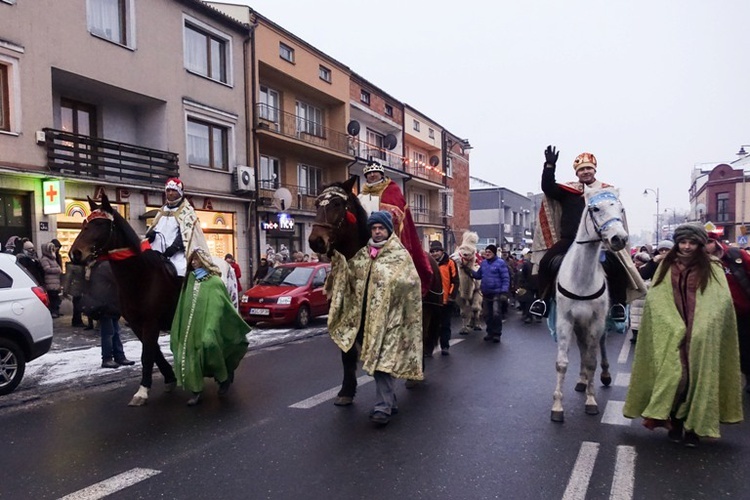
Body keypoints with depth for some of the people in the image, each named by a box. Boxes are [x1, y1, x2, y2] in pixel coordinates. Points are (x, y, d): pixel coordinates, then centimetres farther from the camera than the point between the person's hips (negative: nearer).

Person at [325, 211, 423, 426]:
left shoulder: (400, 255, -4)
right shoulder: (363, 254, 12)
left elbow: (410, 282, -10)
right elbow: (350, 275, 9)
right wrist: (338, 260, -4)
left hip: (388, 317, -6)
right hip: (365, 316, 6)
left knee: (382, 359, -8)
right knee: (373, 358, 16)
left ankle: (383, 407, -1)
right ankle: (390, 401, 32)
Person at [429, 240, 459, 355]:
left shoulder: (450, 263, -4)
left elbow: (455, 281, -5)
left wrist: (452, 295, -12)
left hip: (446, 300, -2)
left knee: (445, 325, 7)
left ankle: (445, 346, 16)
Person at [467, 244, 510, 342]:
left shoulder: (500, 262, -9)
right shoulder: (483, 262, 11)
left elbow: (506, 278, -12)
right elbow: (478, 275, 14)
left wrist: (504, 292, -19)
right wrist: (469, 271, -1)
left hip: (496, 293, -6)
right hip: (486, 293, 6)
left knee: (496, 314, -9)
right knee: (487, 314, 12)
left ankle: (497, 334, 6)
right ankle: (490, 332, 27)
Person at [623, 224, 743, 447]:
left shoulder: (711, 269, 6)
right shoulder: (666, 267, 9)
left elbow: (722, 302, -2)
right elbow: (655, 299, 3)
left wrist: (701, 327, -15)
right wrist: (675, 326, -10)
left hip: (702, 338, 0)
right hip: (672, 334, 0)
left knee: (698, 378, 1)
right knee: (675, 376, -9)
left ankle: (693, 427, 19)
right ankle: (675, 422, 13)